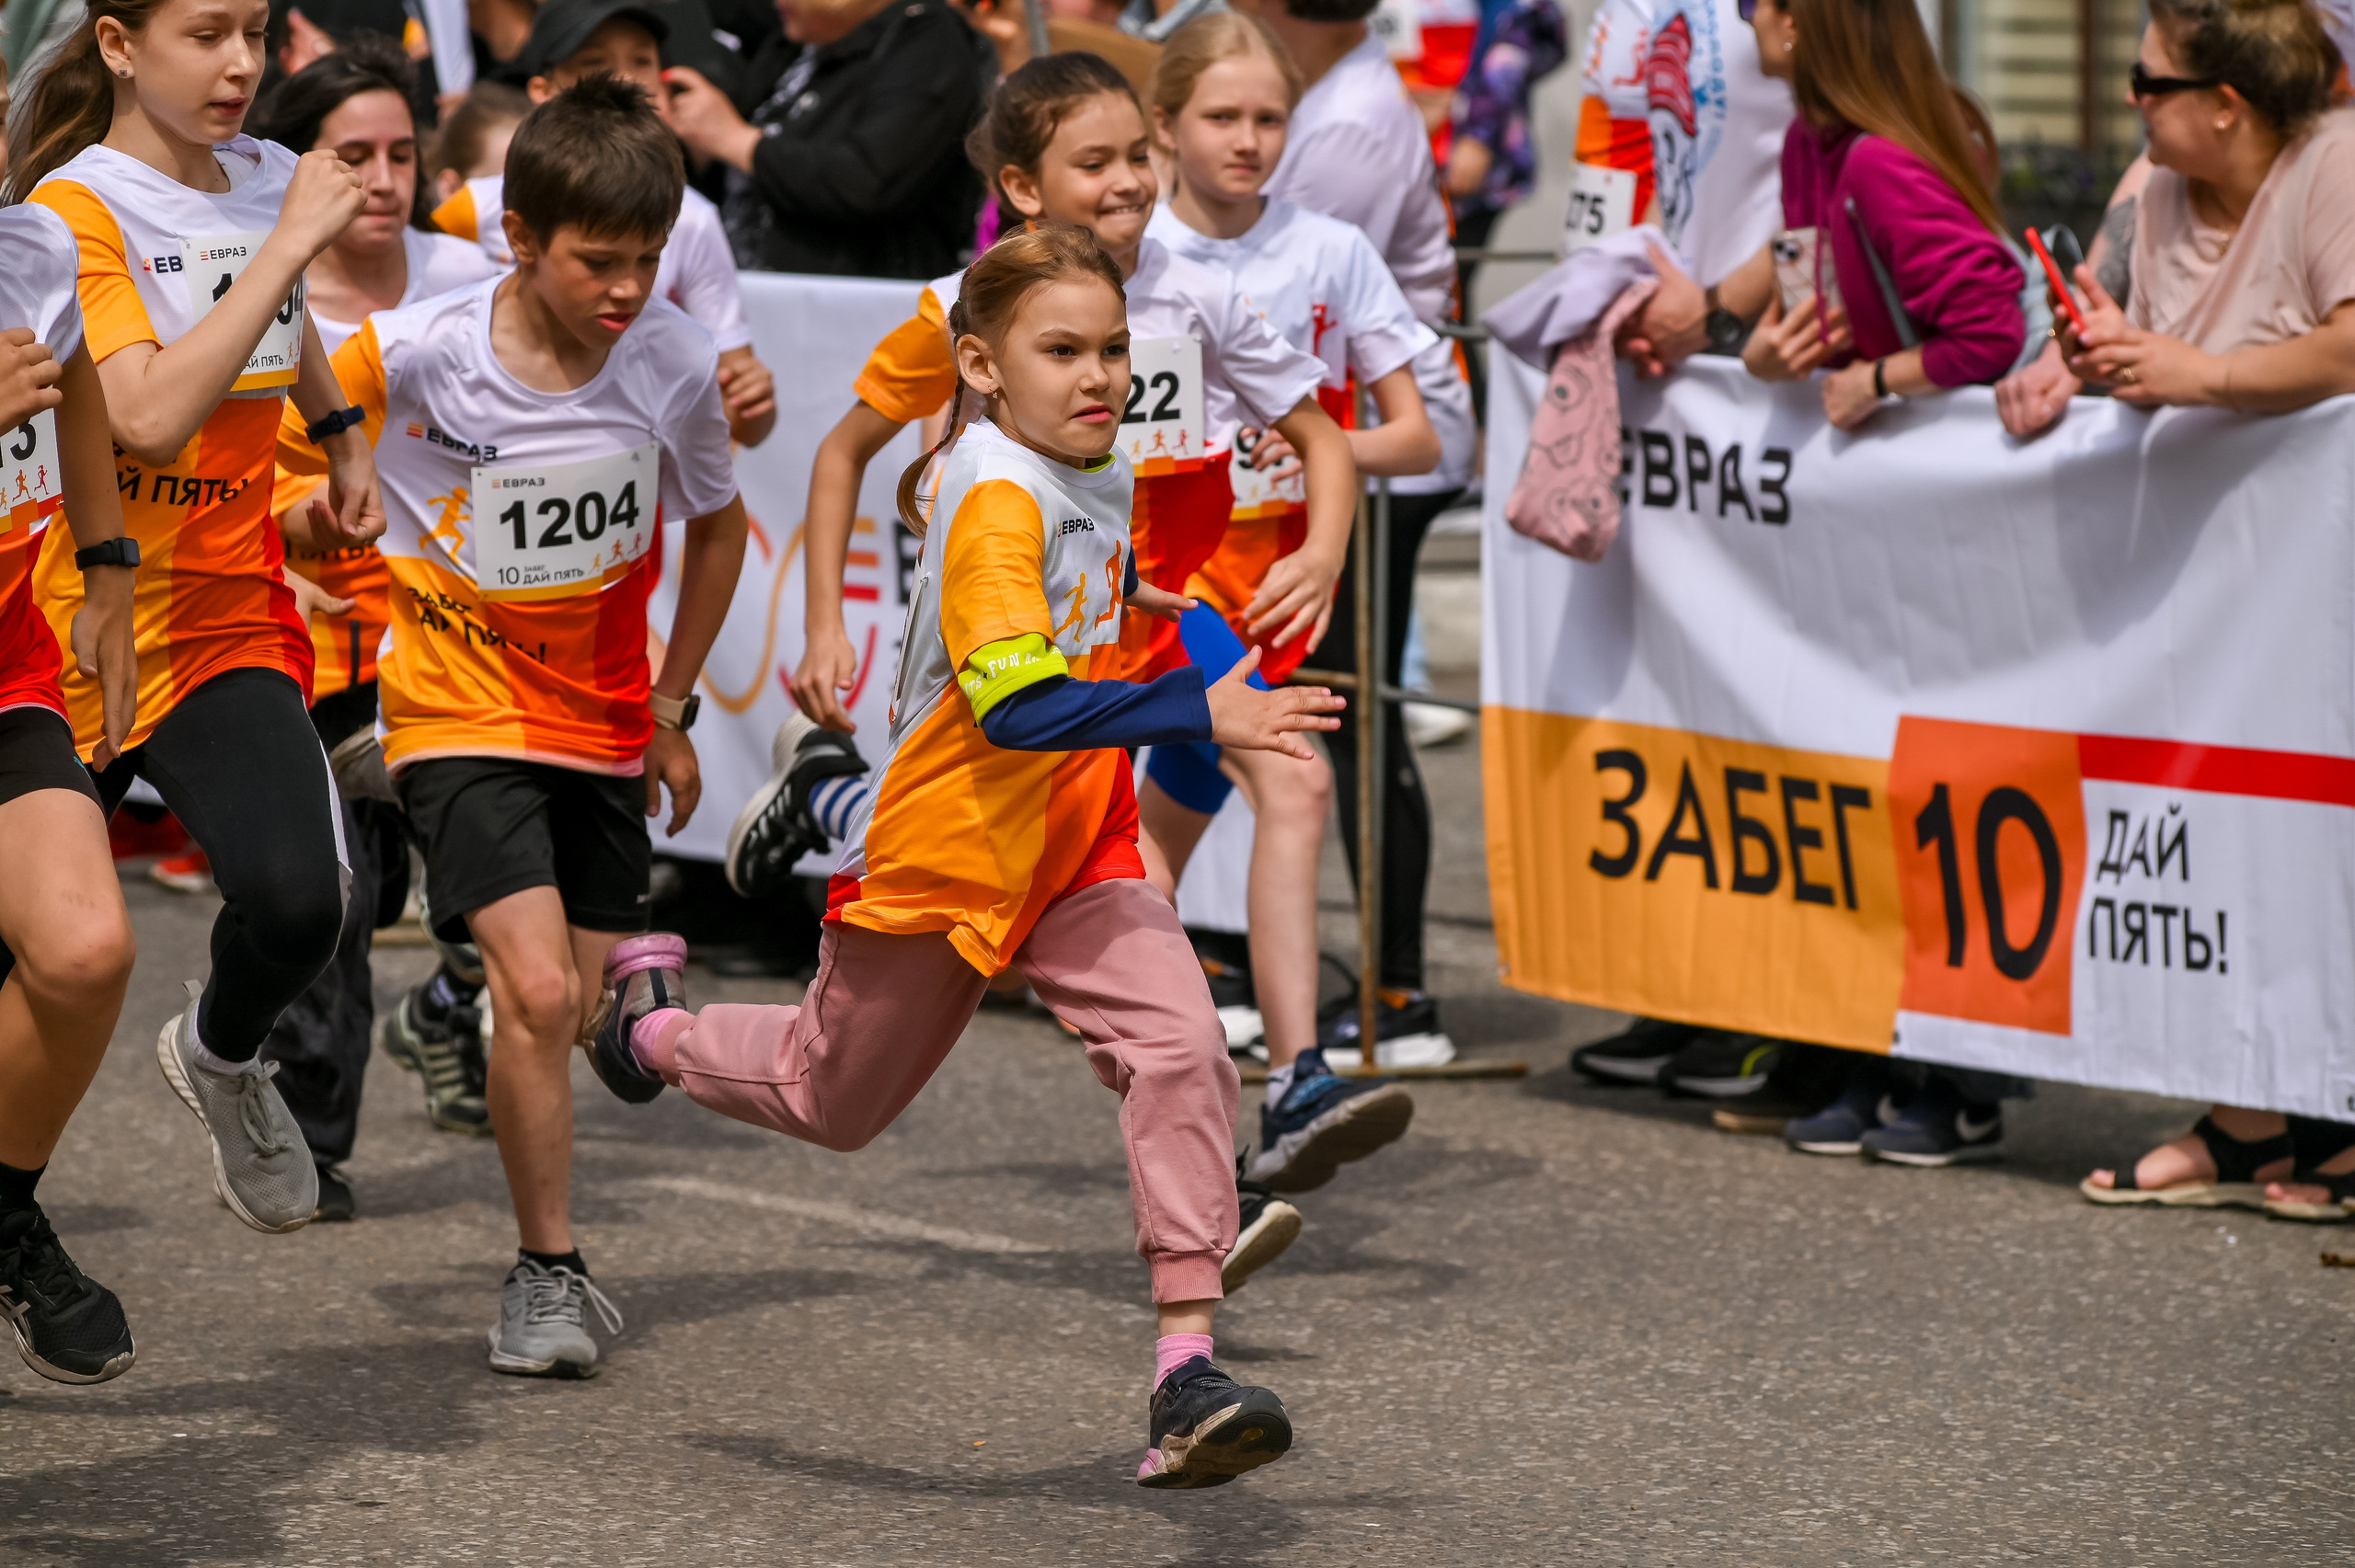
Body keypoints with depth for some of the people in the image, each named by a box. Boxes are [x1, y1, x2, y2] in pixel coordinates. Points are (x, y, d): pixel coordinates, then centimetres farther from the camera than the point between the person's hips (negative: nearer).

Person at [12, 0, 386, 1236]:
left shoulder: (269, 181, 5)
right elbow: (152, 416, -30)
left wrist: (344, 439, 20)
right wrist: (290, 242, -27)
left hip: (229, 629, 4)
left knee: (294, 901, -21)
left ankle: (221, 1054, 13)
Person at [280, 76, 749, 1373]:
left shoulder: (674, 362, -9)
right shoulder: (414, 353, -19)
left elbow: (715, 525, 9)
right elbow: (287, 455, -1)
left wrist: (672, 707, 11)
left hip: (602, 725, 4)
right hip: (462, 715, -3)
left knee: (571, 1013, 7)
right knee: (537, 989, -18)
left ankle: (550, 1250, 30)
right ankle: (547, 1272, -4)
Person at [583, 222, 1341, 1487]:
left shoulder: (1097, 482, 3)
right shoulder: (996, 498, -24)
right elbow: (1013, 704, -37)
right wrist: (1198, 711, -44)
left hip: (1074, 856, 6)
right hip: (941, 855, -6)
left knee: (1181, 1050, -19)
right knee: (831, 1102, 17)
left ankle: (1187, 1372, -21)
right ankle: (656, 1024, 49)